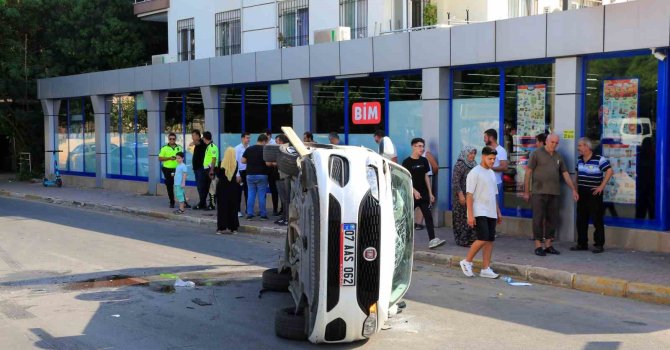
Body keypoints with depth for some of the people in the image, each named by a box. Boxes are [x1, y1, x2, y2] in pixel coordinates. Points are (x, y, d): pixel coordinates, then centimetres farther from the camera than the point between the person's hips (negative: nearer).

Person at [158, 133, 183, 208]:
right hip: (168, 169, -1)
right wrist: (169, 158, -16)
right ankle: (172, 202, 15)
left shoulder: (179, 148, 9)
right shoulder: (164, 148, 0)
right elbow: (160, 159, -4)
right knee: (169, 187, 5)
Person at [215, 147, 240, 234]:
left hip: (222, 187, -1)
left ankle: (221, 227, 5)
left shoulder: (221, 163, -12)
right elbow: (236, 174, 3)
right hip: (233, 187, 1)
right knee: (233, 208, 9)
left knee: (222, 208, 6)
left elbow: (218, 175, -5)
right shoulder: (236, 163, -9)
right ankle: (233, 228, 12)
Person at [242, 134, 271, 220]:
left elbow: (243, 160, 3)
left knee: (251, 194, 8)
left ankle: (249, 214, 6)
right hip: (261, 175, -4)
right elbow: (267, 163, -15)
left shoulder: (249, 149, 4)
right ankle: (263, 214, 5)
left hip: (250, 174, 4)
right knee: (262, 195, 2)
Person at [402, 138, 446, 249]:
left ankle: (432, 240, -12)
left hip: (424, 194, 4)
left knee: (428, 216, -6)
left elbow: (426, 177, 13)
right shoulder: (407, 162, -6)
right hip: (411, 194, -4)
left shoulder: (424, 161, 8)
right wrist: (414, 191, -19)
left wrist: (430, 193, 9)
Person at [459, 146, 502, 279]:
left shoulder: (492, 173, 16)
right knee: (483, 239, -15)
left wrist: (498, 212, 19)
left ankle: (486, 268, 9)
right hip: (479, 213, -8)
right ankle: (467, 262, 2)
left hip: (491, 213, 8)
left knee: (490, 240, 4)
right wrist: (470, 215, -18)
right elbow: (469, 195, -12)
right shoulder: (475, 173, -8)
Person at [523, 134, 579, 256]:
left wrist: (573, 190, 13)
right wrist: (526, 191, -6)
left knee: (552, 219, 8)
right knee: (538, 219, -3)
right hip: (539, 192, -5)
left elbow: (565, 174, 18)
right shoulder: (537, 154, -1)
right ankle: (538, 246, 2)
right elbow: (528, 172, -3)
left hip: (554, 193, 6)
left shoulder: (558, 157, 15)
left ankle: (548, 245, 17)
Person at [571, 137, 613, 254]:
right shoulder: (579, 160, 10)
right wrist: (576, 187, 14)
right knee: (581, 220, 11)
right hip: (581, 194, 7)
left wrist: (601, 186, -15)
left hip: (594, 193, -7)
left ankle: (599, 245, 4)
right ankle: (582, 243, 20)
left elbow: (609, 171, -15)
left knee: (597, 220, -3)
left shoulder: (599, 159, -12)